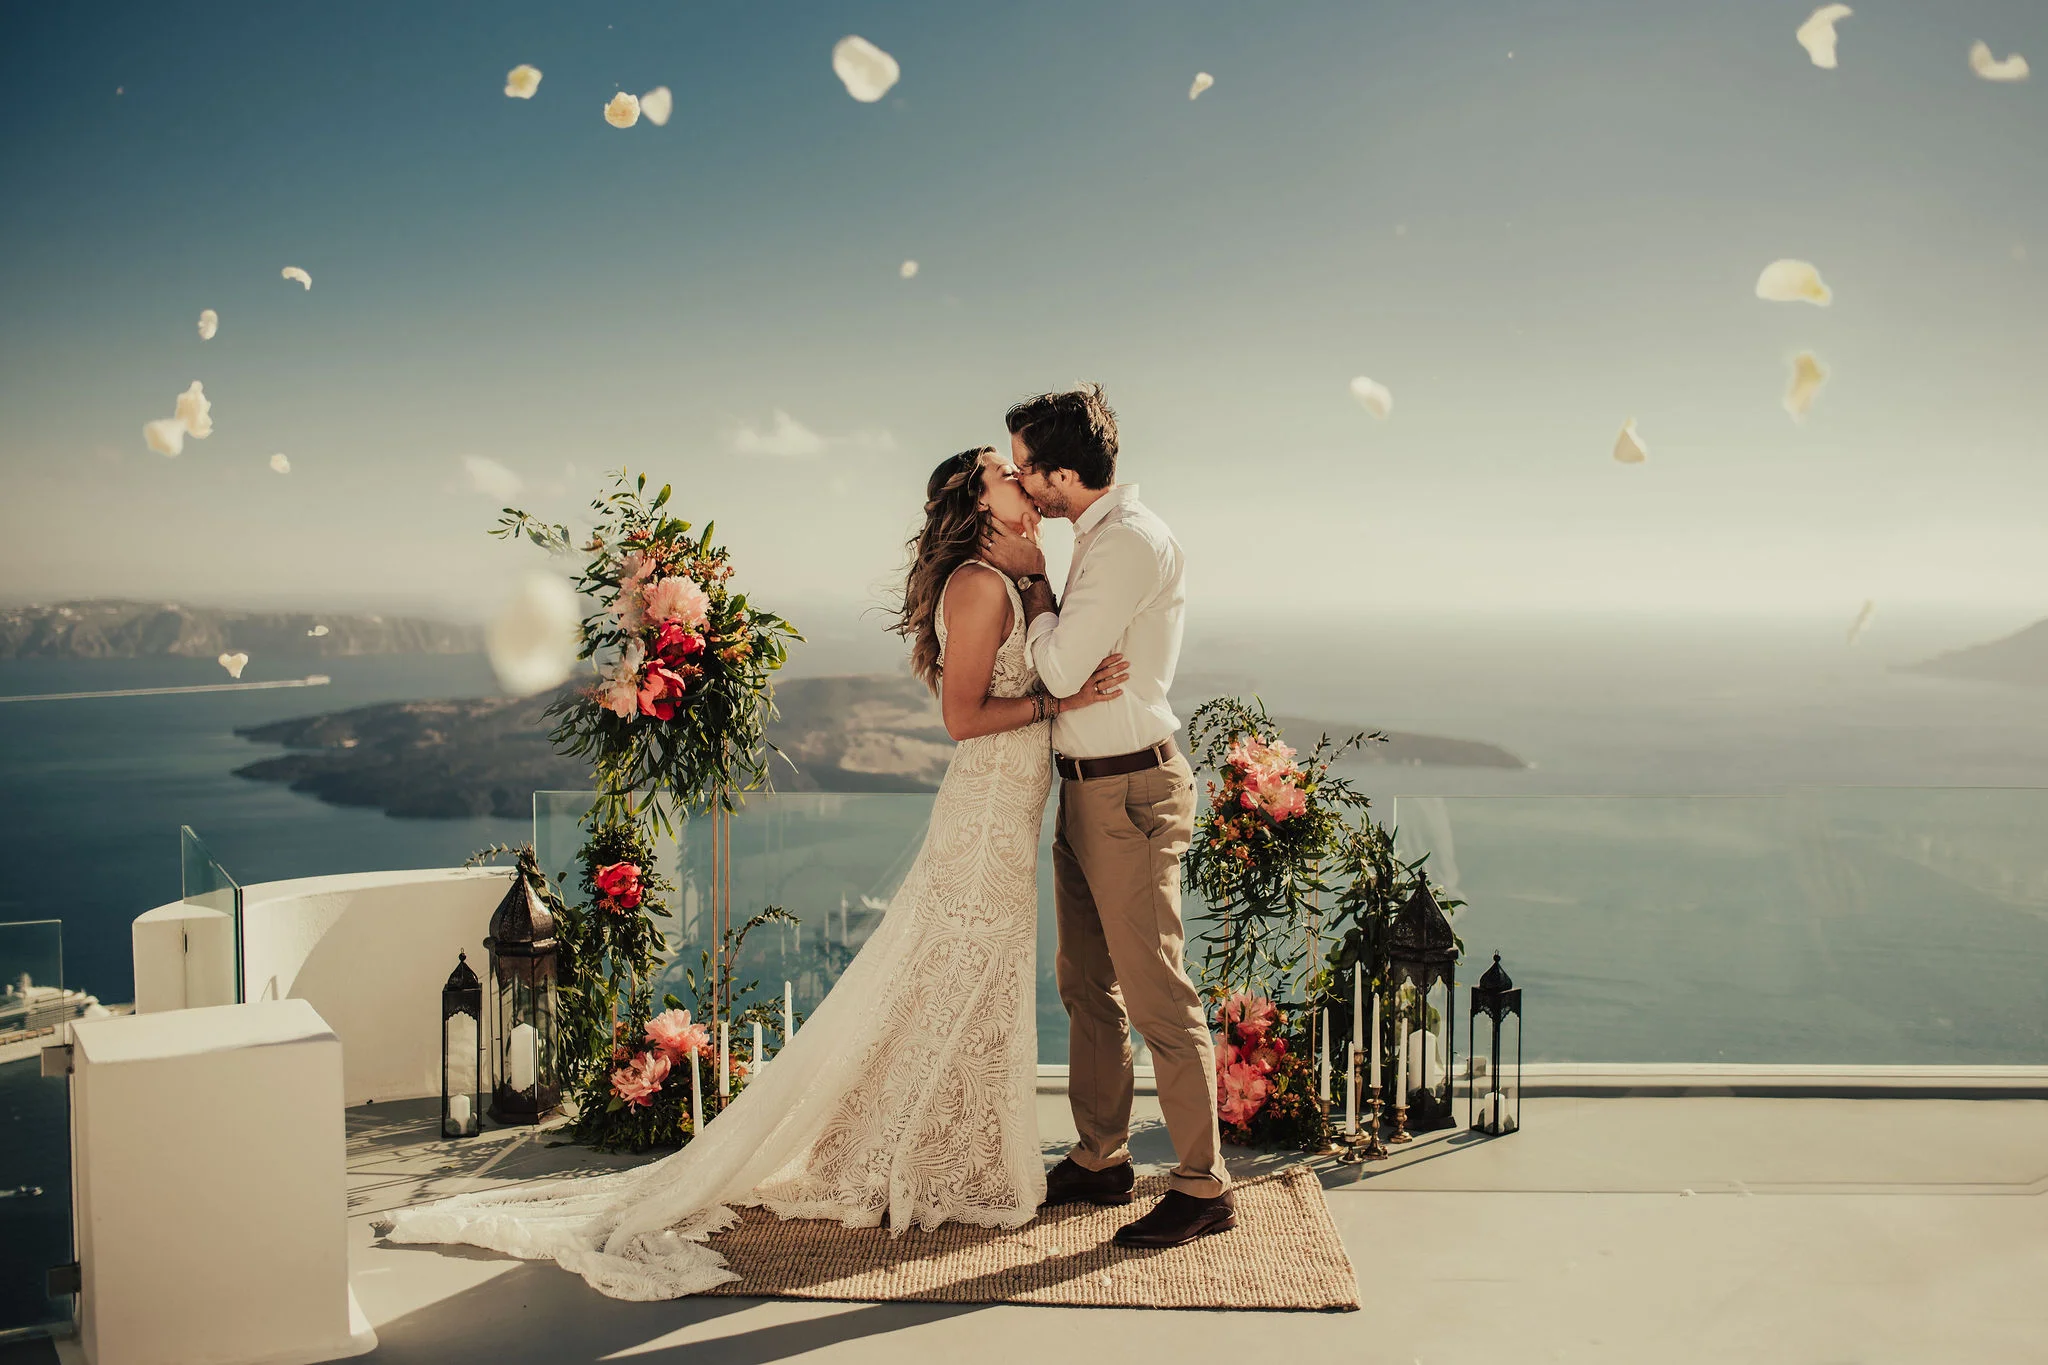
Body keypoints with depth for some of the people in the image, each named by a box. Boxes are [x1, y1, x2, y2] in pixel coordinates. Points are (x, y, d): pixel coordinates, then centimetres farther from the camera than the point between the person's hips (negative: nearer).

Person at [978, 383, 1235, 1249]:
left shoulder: (1131, 541, -18)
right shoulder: (1102, 537, 13)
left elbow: (1063, 667, -19)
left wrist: (1030, 579, -7)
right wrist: (1035, 583, 6)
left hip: (1130, 793, -10)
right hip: (1087, 788, 10)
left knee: (1157, 996, -3)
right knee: (1087, 985, 17)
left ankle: (1202, 1186, 8)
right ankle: (1100, 1161, 30)